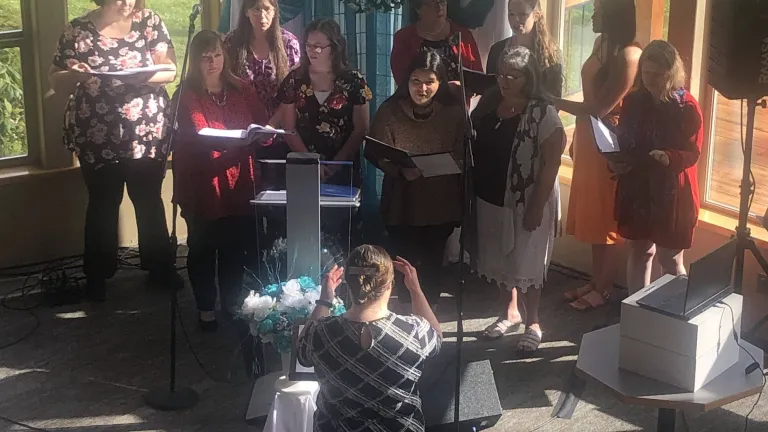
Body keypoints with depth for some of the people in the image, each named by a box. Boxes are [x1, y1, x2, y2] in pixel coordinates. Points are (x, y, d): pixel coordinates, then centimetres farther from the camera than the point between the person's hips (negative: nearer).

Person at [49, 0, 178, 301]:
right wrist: (73, 76, -24)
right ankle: (97, 275, 21)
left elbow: (170, 70, -5)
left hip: (147, 132, 1)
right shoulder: (77, 30, -5)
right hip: (97, 136, -1)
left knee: (149, 201, 11)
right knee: (103, 204, 8)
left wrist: (141, 76, -24)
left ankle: (160, 266, 26)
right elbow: (56, 82, -1)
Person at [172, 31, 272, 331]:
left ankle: (232, 302, 27)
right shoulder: (188, 96, -7)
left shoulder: (241, 90, 8)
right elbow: (198, 138, -19)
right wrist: (234, 140, -33)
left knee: (237, 244, 8)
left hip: (239, 183, 4)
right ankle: (206, 308, 17)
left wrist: (258, 136, -18)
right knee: (203, 247, 3)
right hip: (202, 185, -3)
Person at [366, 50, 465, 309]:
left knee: (432, 263, 13)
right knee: (406, 262, 9)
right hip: (401, 203, 0)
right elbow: (376, 154, -9)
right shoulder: (390, 110, -7)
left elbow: (462, 157, -5)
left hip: (441, 204, 1)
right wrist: (401, 170, -27)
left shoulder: (454, 112, -4)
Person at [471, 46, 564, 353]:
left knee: (525, 262, 5)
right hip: (491, 197, 6)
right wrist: (470, 190, 3)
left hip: (527, 200, -6)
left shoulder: (542, 113, -17)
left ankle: (533, 324, 21)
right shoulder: (488, 103, 1)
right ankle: (511, 311, 37)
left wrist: (537, 206, -18)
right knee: (502, 259, 18)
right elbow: (473, 146, 9)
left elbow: (552, 162, -17)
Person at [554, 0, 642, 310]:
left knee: (604, 219, 2)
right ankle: (595, 282, 26)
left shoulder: (628, 55, -19)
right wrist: (575, 138, 15)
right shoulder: (602, 44, 8)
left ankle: (605, 289, 14)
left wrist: (555, 102, -15)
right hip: (588, 139, 9)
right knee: (591, 216, 15)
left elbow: (601, 108, -21)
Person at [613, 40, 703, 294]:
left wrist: (669, 158, -33)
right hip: (636, 189, 4)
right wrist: (616, 162, -9)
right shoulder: (632, 102, 3)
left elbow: (693, 153, -13)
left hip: (672, 193, -4)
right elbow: (622, 142, 11)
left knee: (670, 259, 3)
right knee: (639, 252, 16)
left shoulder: (687, 107, -11)